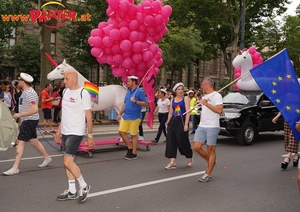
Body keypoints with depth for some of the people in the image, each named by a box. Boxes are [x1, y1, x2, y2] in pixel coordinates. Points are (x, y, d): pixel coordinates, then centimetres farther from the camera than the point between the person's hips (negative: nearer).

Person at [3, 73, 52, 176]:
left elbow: (34, 110, -28)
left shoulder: (30, 93, -21)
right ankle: (47, 158, 32)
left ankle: (15, 168, -7)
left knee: (20, 142, -10)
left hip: (30, 121, -10)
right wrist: (20, 116, 20)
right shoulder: (25, 92, 12)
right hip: (27, 121, 10)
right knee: (34, 141, 18)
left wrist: (20, 114, -24)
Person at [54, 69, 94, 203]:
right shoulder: (66, 91, 10)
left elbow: (88, 116, -12)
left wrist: (90, 135, -12)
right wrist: (59, 130, 18)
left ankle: (84, 186, 11)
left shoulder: (83, 93, -13)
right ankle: (72, 191, 22)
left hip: (76, 133, -8)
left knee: (68, 162, -9)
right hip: (65, 132, 8)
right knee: (68, 162, 11)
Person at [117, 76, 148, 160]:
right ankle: (130, 148, 19)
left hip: (135, 117, -7)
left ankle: (134, 153, 10)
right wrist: (120, 114, 19)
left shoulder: (139, 92, -10)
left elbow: (146, 103, -14)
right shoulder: (128, 91, 14)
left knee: (133, 135, 0)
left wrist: (135, 101, -22)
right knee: (121, 132, 4)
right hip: (125, 116, 8)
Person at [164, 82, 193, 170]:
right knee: (170, 141, -3)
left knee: (183, 141, 3)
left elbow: (188, 112, -10)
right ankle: (172, 162, -1)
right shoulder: (172, 100, 14)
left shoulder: (185, 98, -1)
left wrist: (186, 124, -18)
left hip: (182, 121, -5)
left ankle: (189, 158, 28)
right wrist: (168, 123, 12)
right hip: (173, 121, 5)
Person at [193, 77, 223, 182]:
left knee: (211, 150, -1)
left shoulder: (216, 95, -8)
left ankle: (208, 174, 5)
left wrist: (206, 103, -20)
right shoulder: (204, 96, 19)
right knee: (196, 147, -1)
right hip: (201, 126, 8)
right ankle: (211, 161, 22)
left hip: (212, 127, -8)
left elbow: (219, 110, -21)